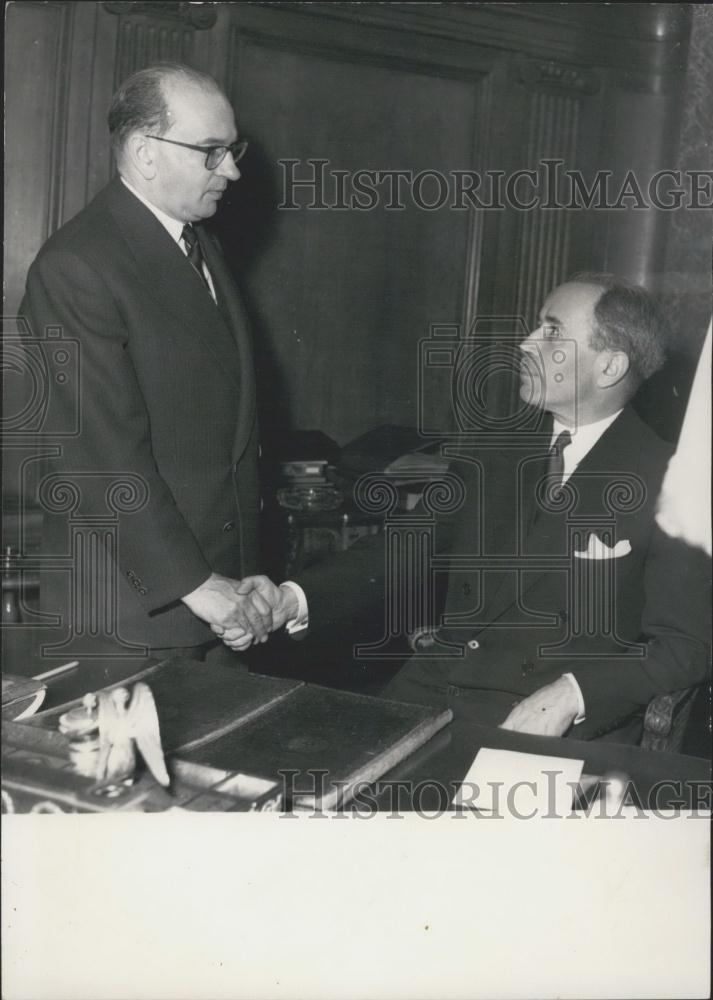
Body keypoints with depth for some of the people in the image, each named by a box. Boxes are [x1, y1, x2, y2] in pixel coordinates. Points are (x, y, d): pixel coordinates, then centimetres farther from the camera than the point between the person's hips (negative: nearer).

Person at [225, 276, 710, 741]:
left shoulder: (670, 483, -4)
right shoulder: (489, 453, 12)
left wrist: (570, 695, -23)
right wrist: (291, 600, -5)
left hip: (559, 730, -5)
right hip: (432, 696, 5)